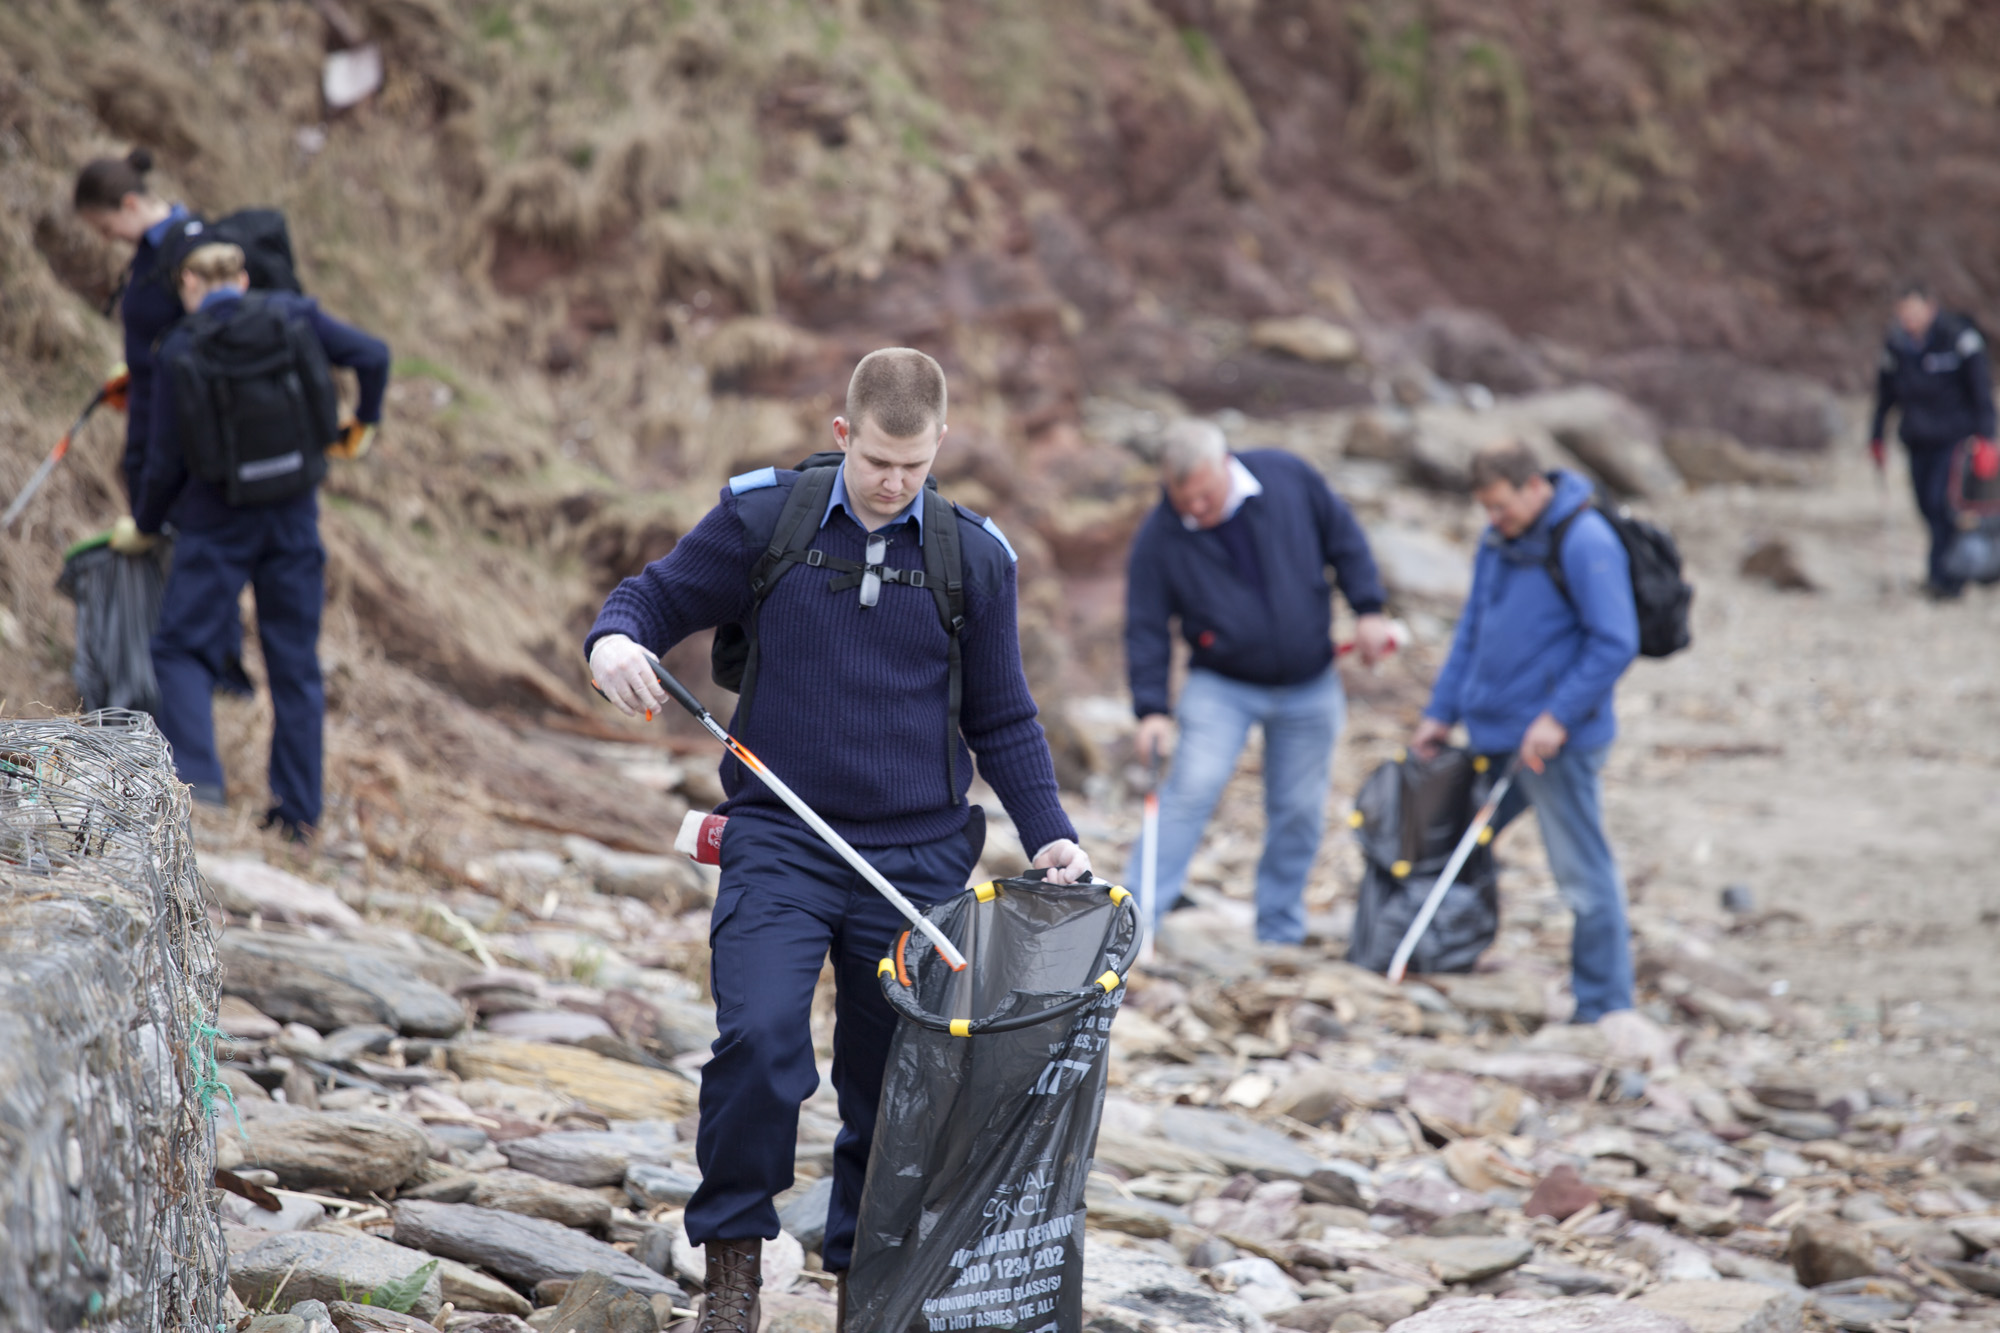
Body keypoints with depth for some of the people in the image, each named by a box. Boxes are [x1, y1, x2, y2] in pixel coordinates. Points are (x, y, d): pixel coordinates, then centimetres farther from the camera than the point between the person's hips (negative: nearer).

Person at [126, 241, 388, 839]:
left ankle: (194, 773, -13)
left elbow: (164, 460, -3)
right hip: (294, 518, 3)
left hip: (216, 521, -3)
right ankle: (300, 810, 11)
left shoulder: (180, 350, -6)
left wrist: (143, 526, 13)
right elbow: (372, 356, -3)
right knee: (295, 662, 9)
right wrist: (363, 423, 15)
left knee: (182, 648, 7)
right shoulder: (290, 315, -2)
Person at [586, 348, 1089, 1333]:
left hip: (917, 858, 2)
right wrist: (614, 639, -15)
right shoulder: (761, 519, -1)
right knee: (759, 1036, -23)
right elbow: (659, 594, 8)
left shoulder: (973, 558, 5)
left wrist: (1048, 833, 3)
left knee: (893, 1086, 5)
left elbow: (1001, 719, 13)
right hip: (778, 844, -2)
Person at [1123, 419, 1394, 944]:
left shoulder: (1286, 477, -11)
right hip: (1220, 688, -2)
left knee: (1299, 812, 6)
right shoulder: (1160, 538, -15)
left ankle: (1281, 933, 20)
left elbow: (1342, 537, 3)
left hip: (1308, 688, 2)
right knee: (1191, 789, -18)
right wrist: (1152, 708, -17)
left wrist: (1368, 608, -1)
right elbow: (1145, 626, -10)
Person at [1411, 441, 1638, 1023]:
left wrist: (1558, 717, -21)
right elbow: (1473, 630, 19)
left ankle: (1605, 1008, 6)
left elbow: (1615, 643, -18)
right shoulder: (1497, 540, 11)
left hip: (1556, 742, -9)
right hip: (1494, 735, 9)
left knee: (1583, 875, -2)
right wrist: (1441, 712, 15)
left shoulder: (1585, 543, -16)